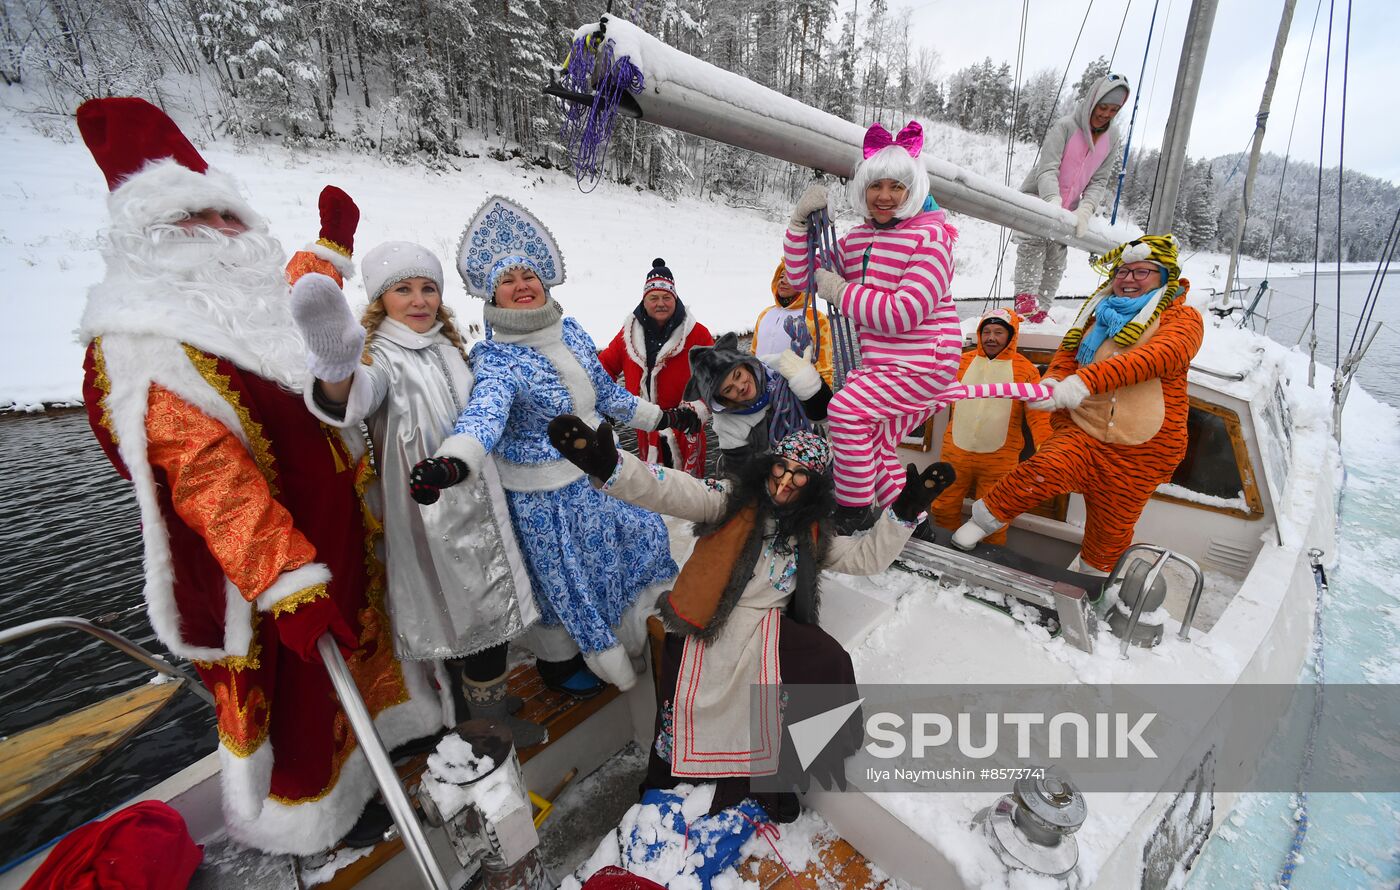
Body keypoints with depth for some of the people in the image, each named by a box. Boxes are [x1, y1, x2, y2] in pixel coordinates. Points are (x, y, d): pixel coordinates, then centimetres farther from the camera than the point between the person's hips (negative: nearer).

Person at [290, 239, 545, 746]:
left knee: (491, 608, 19)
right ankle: (488, 721, 26)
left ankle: (484, 695, 42)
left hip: (479, 504, 7)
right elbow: (358, 398, -40)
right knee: (478, 614, 3)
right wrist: (338, 370, -60)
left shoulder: (449, 347, 10)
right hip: (429, 514, -7)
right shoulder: (381, 356, -13)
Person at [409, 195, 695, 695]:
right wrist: (451, 463, -62)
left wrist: (661, 418, 14)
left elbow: (606, 392, 9)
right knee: (562, 579, 11)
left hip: (596, 476, 8)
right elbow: (485, 413, -42)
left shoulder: (569, 331, -2)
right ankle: (557, 661, 42)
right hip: (544, 497, -7)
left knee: (638, 537, 24)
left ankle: (627, 633, 53)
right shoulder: (497, 360, -22)